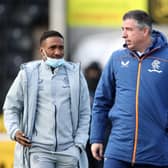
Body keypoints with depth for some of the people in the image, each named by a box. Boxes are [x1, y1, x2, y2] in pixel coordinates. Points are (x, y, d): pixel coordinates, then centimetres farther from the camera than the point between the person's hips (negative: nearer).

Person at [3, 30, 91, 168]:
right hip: (38, 149, -2)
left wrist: (79, 144, 1)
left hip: (68, 150, 2)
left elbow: (84, 113, 9)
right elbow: (10, 108, 10)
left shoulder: (75, 74, 7)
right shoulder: (28, 74, 3)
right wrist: (14, 131, -6)